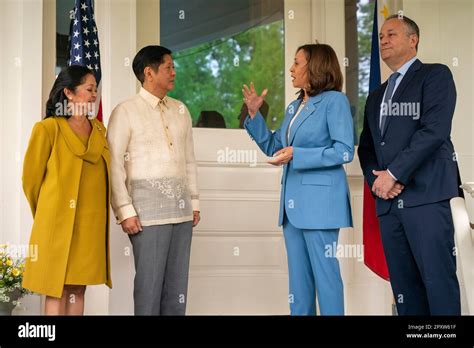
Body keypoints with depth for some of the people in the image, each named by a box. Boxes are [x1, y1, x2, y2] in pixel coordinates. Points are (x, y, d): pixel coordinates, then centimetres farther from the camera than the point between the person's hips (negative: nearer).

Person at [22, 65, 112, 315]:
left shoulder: (99, 130, 11)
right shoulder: (48, 129, -8)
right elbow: (31, 178, -1)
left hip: (91, 222, 6)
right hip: (60, 221, -6)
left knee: (78, 288, 10)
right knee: (57, 291, -2)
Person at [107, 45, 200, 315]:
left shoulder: (180, 110, 14)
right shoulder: (126, 112, -3)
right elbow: (114, 165, -7)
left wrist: (194, 202, 13)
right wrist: (125, 211, -12)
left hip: (181, 208, 5)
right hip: (149, 207, -5)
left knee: (177, 281, 7)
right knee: (149, 280, -4)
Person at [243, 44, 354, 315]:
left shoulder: (334, 101, -5)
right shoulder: (294, 107, 17)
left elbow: (345, 151, -14)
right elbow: (274, 148, 18)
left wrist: (297, 155, -19)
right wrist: (255, 114, 10)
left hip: (319, 200, -8)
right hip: (293, 202, 8)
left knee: (324, 272, -5)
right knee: (298, 276, 11)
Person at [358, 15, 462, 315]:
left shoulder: (435, 75, 4)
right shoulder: (376, 96, 25)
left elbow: (434, 130, -10)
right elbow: (367, 147, 23)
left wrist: (393, 173, -11)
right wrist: (376, 179, 2)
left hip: (426, 195, -6)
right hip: (389, 200, 6)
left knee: (438, 279, -11)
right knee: (403, 284, 3)